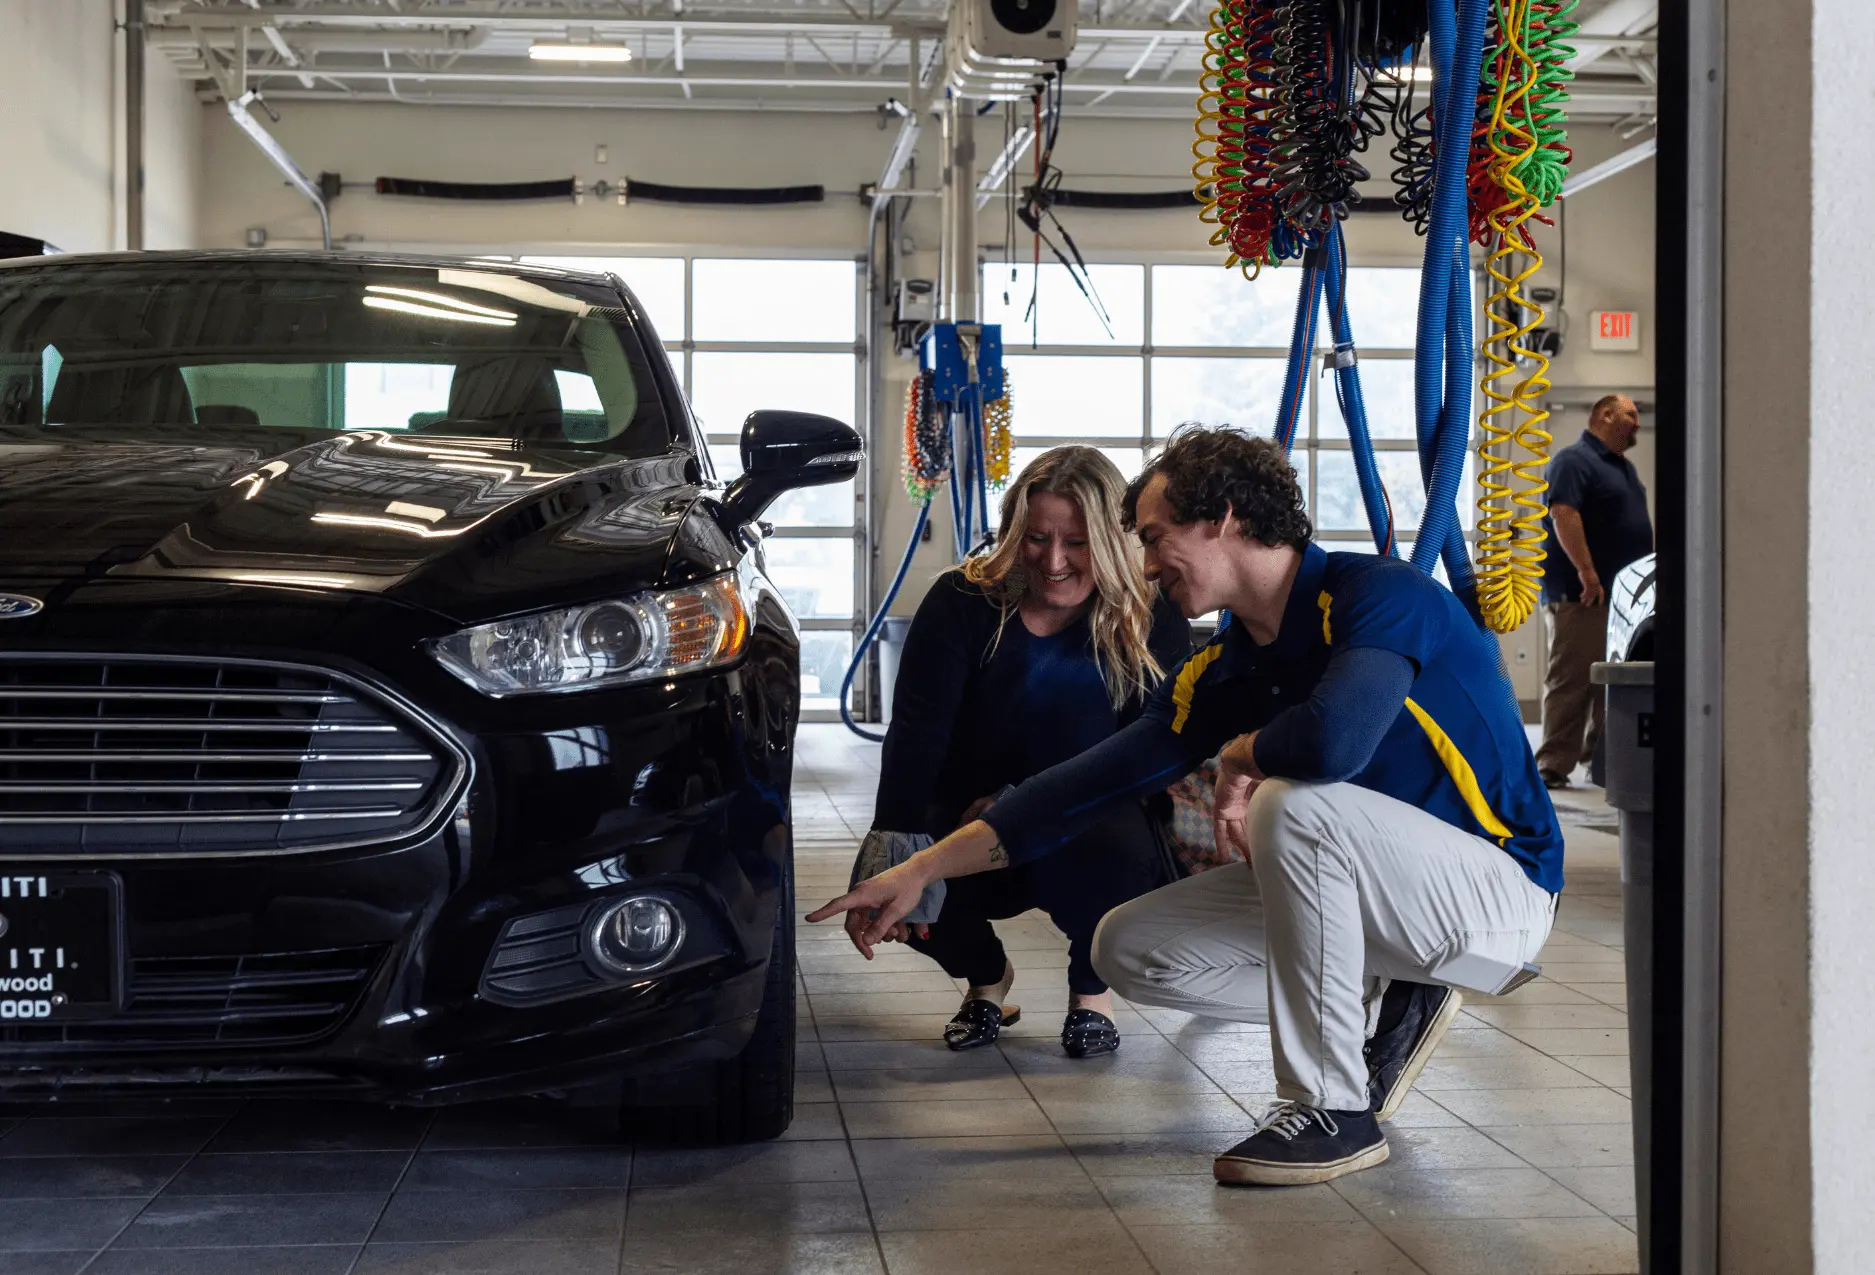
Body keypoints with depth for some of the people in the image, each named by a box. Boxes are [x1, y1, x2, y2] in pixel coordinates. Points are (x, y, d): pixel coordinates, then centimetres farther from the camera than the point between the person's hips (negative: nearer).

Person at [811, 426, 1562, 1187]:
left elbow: (1335, 742, -39)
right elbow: (1091, 785, 3)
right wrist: (920, 872, 1)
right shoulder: (1223, 674, 3)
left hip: (1498, 892, -7)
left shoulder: (1378, 597, -19)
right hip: (1365, 896, 7)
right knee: (1128, 948, -1)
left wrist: (1240, 756, -16)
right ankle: (1381, 1007, 8)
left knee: (1295, 804, -34)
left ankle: (1334, 1106, -20)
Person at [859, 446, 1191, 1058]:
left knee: (1122, 849, -38)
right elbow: (916, 730, -21)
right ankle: (987, 975, 11)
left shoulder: (1153, 623, -10)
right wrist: (892, 839, -37)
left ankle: (1092, 986, 1)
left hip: (1091, 834, -1)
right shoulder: (962, 602, -9)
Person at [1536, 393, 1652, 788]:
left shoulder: (1623, 468, 23)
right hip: (1582, 597, -10)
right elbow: (1563, 515, -22)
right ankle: (1554, 764, -12)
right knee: (1572, 679, -12)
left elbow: (1637, 525, 31)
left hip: (1623, 595, 10)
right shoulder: (1574, 460, -9)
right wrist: (1586, 571, -27)